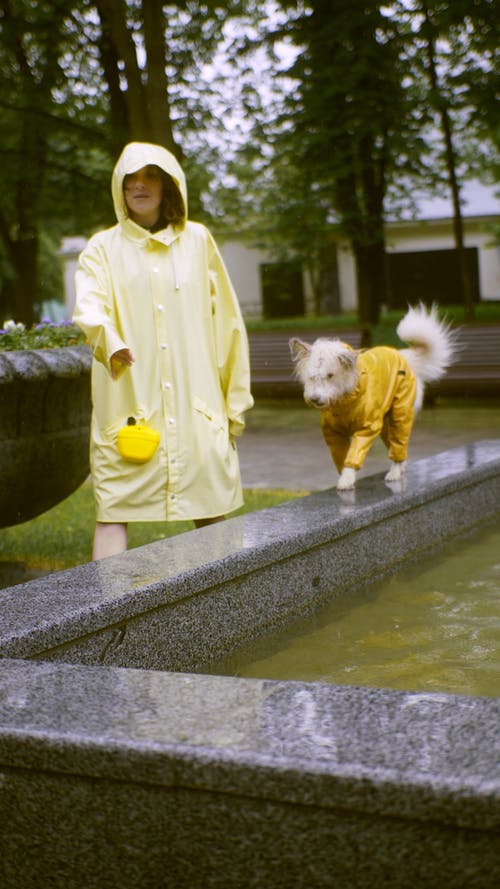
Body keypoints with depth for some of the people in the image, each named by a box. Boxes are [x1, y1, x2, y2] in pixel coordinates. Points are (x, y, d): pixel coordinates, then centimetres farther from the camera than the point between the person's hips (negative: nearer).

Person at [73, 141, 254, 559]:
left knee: (214, 514, 2)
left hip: (197, 407, 1)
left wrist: (235, 399, 10)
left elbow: (227, 321, 12)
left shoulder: (197, 240, 12)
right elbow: (88, 305, -10)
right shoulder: (104, 248, 9)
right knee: (113, 509, -7)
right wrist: (108, 339, -34)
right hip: (128, 407, -1)